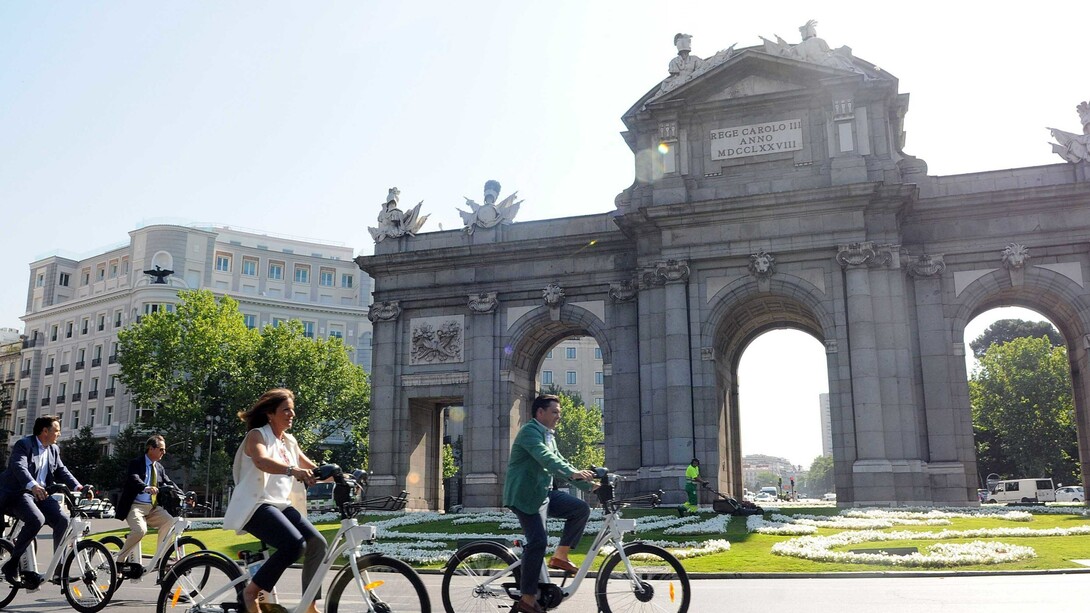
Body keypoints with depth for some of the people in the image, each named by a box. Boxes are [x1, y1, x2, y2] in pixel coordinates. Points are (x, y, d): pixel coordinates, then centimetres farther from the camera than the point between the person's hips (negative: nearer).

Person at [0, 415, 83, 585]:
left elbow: (61, 471, 12)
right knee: (36, 520, -32)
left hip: (41, 494, 7)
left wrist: (77, 486, -7)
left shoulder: (54, 449, 14)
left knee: (62, 520, -15)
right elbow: (19, 467, -26)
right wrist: (33, 486, -45)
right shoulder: (23, 444, -10)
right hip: (18, 493, -7)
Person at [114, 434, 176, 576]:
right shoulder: (136, 463, -3)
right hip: (135, 505, -6)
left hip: (153, 507, 6)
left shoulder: (160, 468, 18)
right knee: (140, 530, -31)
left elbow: (169, 483, 9)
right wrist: (146, 488, -44)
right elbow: (134, 479, -22)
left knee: (170, 521, -19)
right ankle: (120, 560, -10)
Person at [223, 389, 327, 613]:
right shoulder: (257, 435, -5)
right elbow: (261, 461, -27)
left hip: (281, 504, 8)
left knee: (317, 543, -11)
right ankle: (251, 592, -11)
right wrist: (292, 470, -45)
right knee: (294, 544, -28)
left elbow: (313, 469, 17)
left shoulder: (289, 441, 18)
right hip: (256, 505, -8)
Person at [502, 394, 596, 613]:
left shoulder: (549, 437, 18)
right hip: (525, 495, -9)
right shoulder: (530, 431, -13)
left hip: (544, 493, 9)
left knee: (581, 509, -2)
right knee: (538, 541, -16)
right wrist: (573, 472, -43)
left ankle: (560, 556, 7)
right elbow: (545, 457, -29)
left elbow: (559, 462, 18)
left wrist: (589, 485, 10)